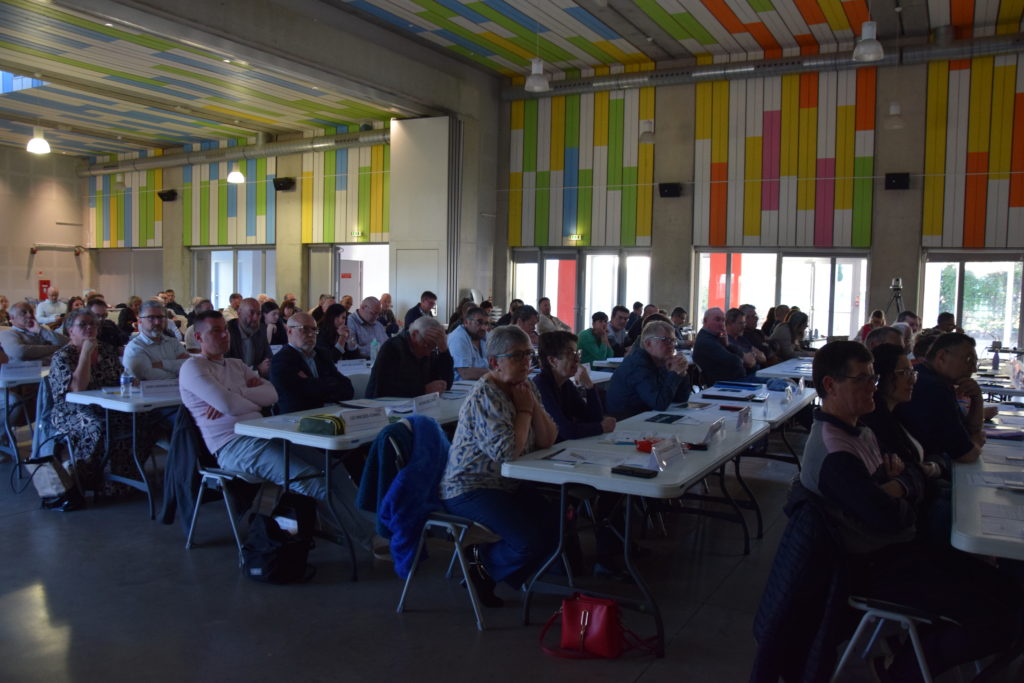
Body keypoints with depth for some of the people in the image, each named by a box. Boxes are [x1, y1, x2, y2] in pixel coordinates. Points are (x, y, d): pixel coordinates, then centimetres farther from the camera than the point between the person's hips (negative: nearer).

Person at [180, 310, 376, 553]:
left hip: (264, 434, 8)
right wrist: (256, 400, 5)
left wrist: (234, 396, -5)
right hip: (233, 445, -8)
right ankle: (368, 537, -17)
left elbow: (272, 393, 9)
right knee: (314, 482, -23)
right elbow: (228, 405, -14)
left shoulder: (236, 365, 23)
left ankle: (372, 527, -8)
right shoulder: (192, 367, 1)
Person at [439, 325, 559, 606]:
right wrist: (524, 410, -17)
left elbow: (548, 440, 2)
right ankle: (483, 568, 7)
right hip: (470, 489, -9)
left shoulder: (526, 388, 6)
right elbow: (508, 451, -30)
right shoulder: (484, 397, -21)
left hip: (509, 485, 9)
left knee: (558, 521, -2)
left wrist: (533, 403, -12)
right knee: (531, 542, -24)